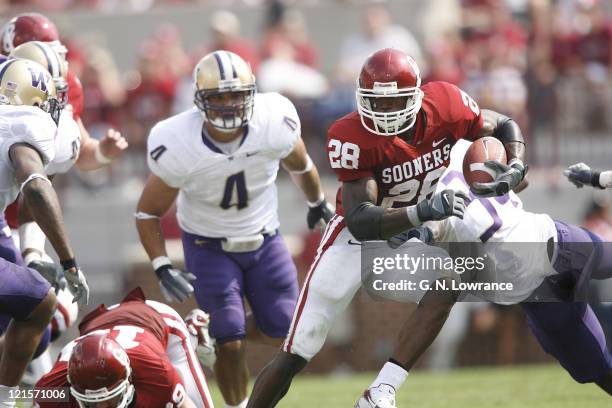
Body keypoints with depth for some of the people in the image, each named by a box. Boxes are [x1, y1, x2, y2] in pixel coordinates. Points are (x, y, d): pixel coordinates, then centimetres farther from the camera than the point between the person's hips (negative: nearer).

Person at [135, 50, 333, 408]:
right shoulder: (177, 148, -28)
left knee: (280, 330, 4)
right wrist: (163, 269, -25)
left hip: (264, 240, 3)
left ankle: (215, 334, 33)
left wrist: (317, 203, 20)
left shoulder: (275, 123, -24)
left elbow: (300, 164, 1)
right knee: (230, 344, -10)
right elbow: (149, 213, -13)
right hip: (209, 246, -3)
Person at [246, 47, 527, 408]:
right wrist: (422, 212, -51)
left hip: (419, 227, 3)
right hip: (361, 233, -3)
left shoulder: (445, 105, -20)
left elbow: (505, 128, -2)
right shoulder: (353, 138, -30)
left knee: (447, 284, -31)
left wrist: (513, 171, -23)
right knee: (296, 354, -5)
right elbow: (361, 222, -36)